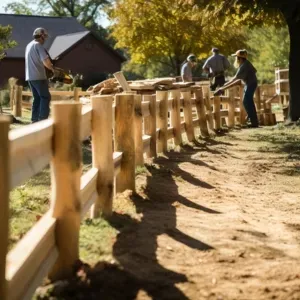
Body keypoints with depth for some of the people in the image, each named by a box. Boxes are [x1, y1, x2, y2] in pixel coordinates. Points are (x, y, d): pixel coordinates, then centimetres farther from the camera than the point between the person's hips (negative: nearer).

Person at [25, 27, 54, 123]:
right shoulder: (38, 45, -12)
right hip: (38, 77, -8)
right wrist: (51, 68, -3)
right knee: (45, 97, -3)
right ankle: (42, 119, -11)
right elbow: (46, 61, -21)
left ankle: (35, 120, 12)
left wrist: (48, 65, 11)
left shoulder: (29, 45, 16)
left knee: (37, 97, 14)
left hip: (30, 77, 8)